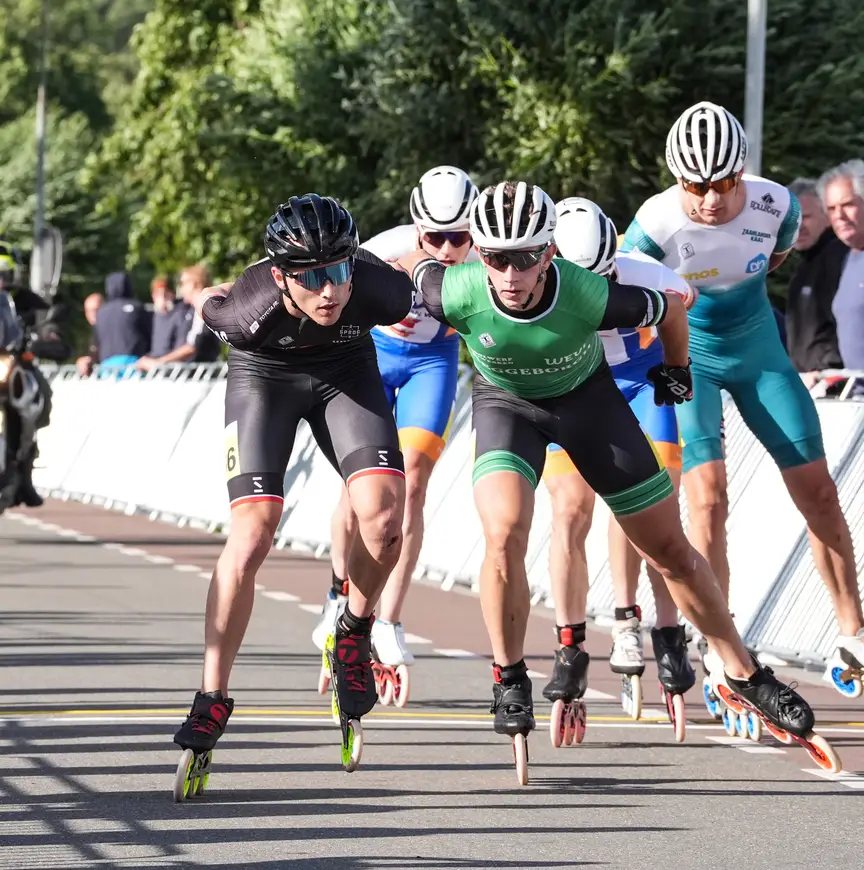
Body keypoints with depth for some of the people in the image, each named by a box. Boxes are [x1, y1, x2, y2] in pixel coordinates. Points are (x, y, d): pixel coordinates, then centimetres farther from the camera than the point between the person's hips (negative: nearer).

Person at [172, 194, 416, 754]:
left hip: (345, 370, 2)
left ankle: (355, 633, 8)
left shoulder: (377, 287, -34)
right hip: (263, 375, -2)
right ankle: (212, 699, -5)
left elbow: (418, 301, -8)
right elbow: (209, 302, -9)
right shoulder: (248, 310, -35)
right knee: (251, 538, -16)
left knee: (384, 514, -21)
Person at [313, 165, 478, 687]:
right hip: (372, 352, -1)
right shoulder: (388, 252, -32)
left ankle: (388, 622, -3)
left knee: (411, 485, -9)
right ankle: (342, 595, 20)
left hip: (433, 359, 1)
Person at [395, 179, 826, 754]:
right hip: (507, 404, 0)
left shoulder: (591, 297, -36)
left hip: (588, 397, 0)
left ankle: (746, 676, 20)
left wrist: (677, 370, 4)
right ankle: (510, 680, -5)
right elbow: (416, 263, -10)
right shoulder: (456, 293, -34)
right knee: (504, 534, -26)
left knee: (671, 549, 4)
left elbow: (672, 308, -15)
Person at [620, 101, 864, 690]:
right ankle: (719, 648, -9)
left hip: (758, 351, 3)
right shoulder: (658, 223, -28)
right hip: (687, 359, -3)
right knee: (708, 497, -17)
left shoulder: (777, 206, -21)